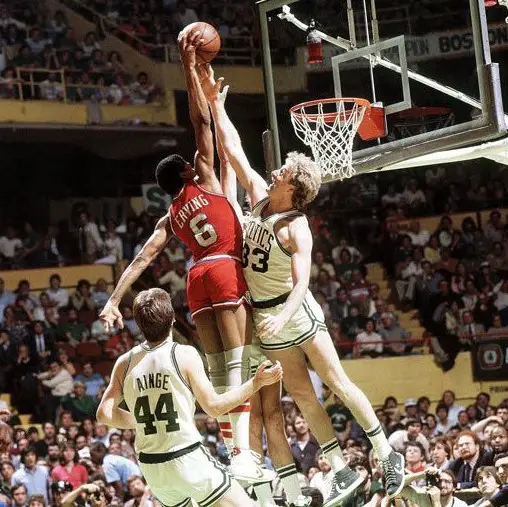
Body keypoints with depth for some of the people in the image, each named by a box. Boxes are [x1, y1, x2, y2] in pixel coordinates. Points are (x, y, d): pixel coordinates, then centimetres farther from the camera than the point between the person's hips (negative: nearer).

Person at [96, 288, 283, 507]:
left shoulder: (125, 363, 2)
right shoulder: (184, 355, -9)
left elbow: (104, 414, 2)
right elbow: (214, 406, -7)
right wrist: (256, 383, 1)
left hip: (151, 469, 5)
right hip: (188, 461, -5)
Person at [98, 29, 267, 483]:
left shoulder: (169, 218, 19)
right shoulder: (206, 183, 8)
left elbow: (141, 259, 10)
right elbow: (202, 121, 2)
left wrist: (115, 300, 7)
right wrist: (189, 65, 3)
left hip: (197, 279, 5)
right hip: (227, 272, -5)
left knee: (218, 370, 8)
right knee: (237, 365, -11)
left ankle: (232, 450, 6)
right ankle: (242, 455, -21)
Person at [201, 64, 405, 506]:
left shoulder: (296, 228, -20)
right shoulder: (260, 198, 0)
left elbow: (301, 282, -30)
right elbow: (234, 151, 5)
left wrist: (284, 317, -46)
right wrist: (214, 102, 4)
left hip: (295, 311, -7)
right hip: (266, 316, 7)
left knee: (337, 382, -4)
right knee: (302, 395, 5)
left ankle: (388, 454, 5)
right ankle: (343, 471, 9)